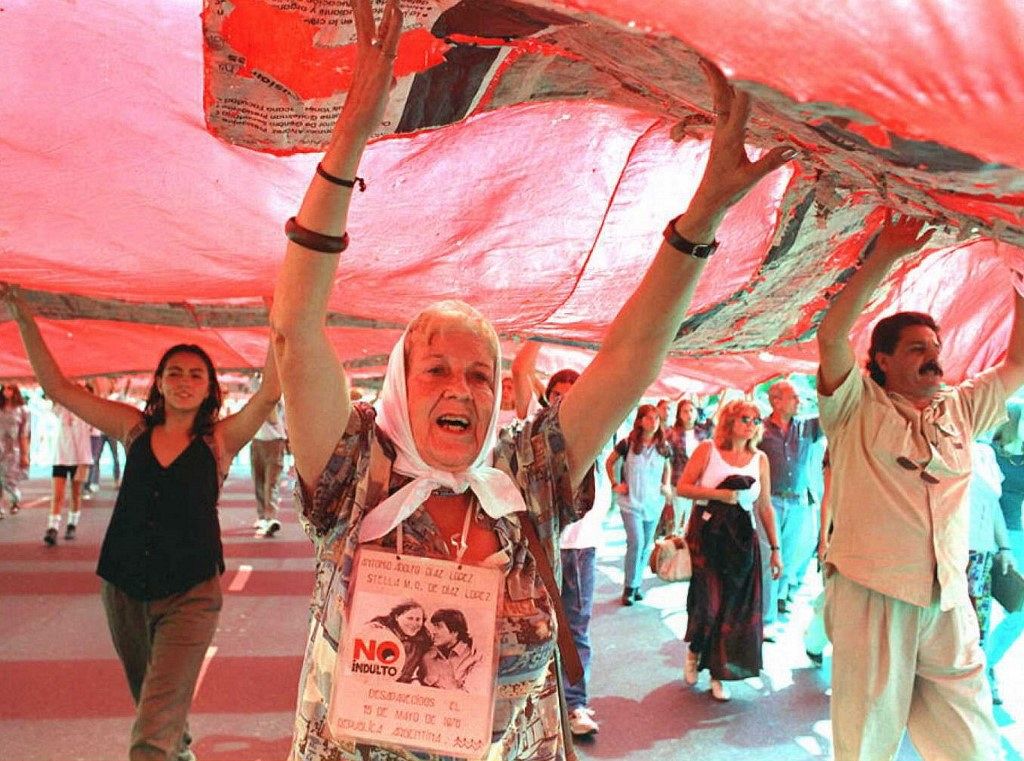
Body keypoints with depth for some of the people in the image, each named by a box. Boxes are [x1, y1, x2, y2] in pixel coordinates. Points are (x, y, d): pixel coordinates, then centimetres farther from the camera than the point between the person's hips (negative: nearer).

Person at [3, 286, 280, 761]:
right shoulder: (135, 429, 3)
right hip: (124, 591, 4)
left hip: (189, 596, -4)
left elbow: (269, 394, -20)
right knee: (152, 702, 26)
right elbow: (57, 387, 2)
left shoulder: (219, 439, -5)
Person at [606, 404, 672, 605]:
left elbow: (667, 467, 21)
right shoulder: (627, 444, -9)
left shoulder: (663, 447, 1)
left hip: (654, 503, 4)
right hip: (631, 502, -4)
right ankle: (629, 587, 1)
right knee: (636, 542, -13)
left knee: (646, 545, 10)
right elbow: (609, 462, 4)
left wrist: (666, 485, 7)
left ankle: (637, 583, 25)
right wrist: (615, 485, -2)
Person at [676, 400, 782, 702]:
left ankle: (719, 673, 20)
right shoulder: (707, 450, -3)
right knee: (708, 602, -9)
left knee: (734, 606, 3)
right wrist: (718, 494, -16)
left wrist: (775, 548, 7)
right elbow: (682, 487, -5)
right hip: (705, 533, -3)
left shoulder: (760, 459, 6)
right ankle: (695, 650, 24)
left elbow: (765, 507, 8)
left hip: (741, 538, 3)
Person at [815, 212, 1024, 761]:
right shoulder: (859, 408, 1)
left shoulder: (960, 409, 16)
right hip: (872, 597, -4)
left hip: (949, 603, 5)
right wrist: (885, 256, -13)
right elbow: (830, 336, -12)